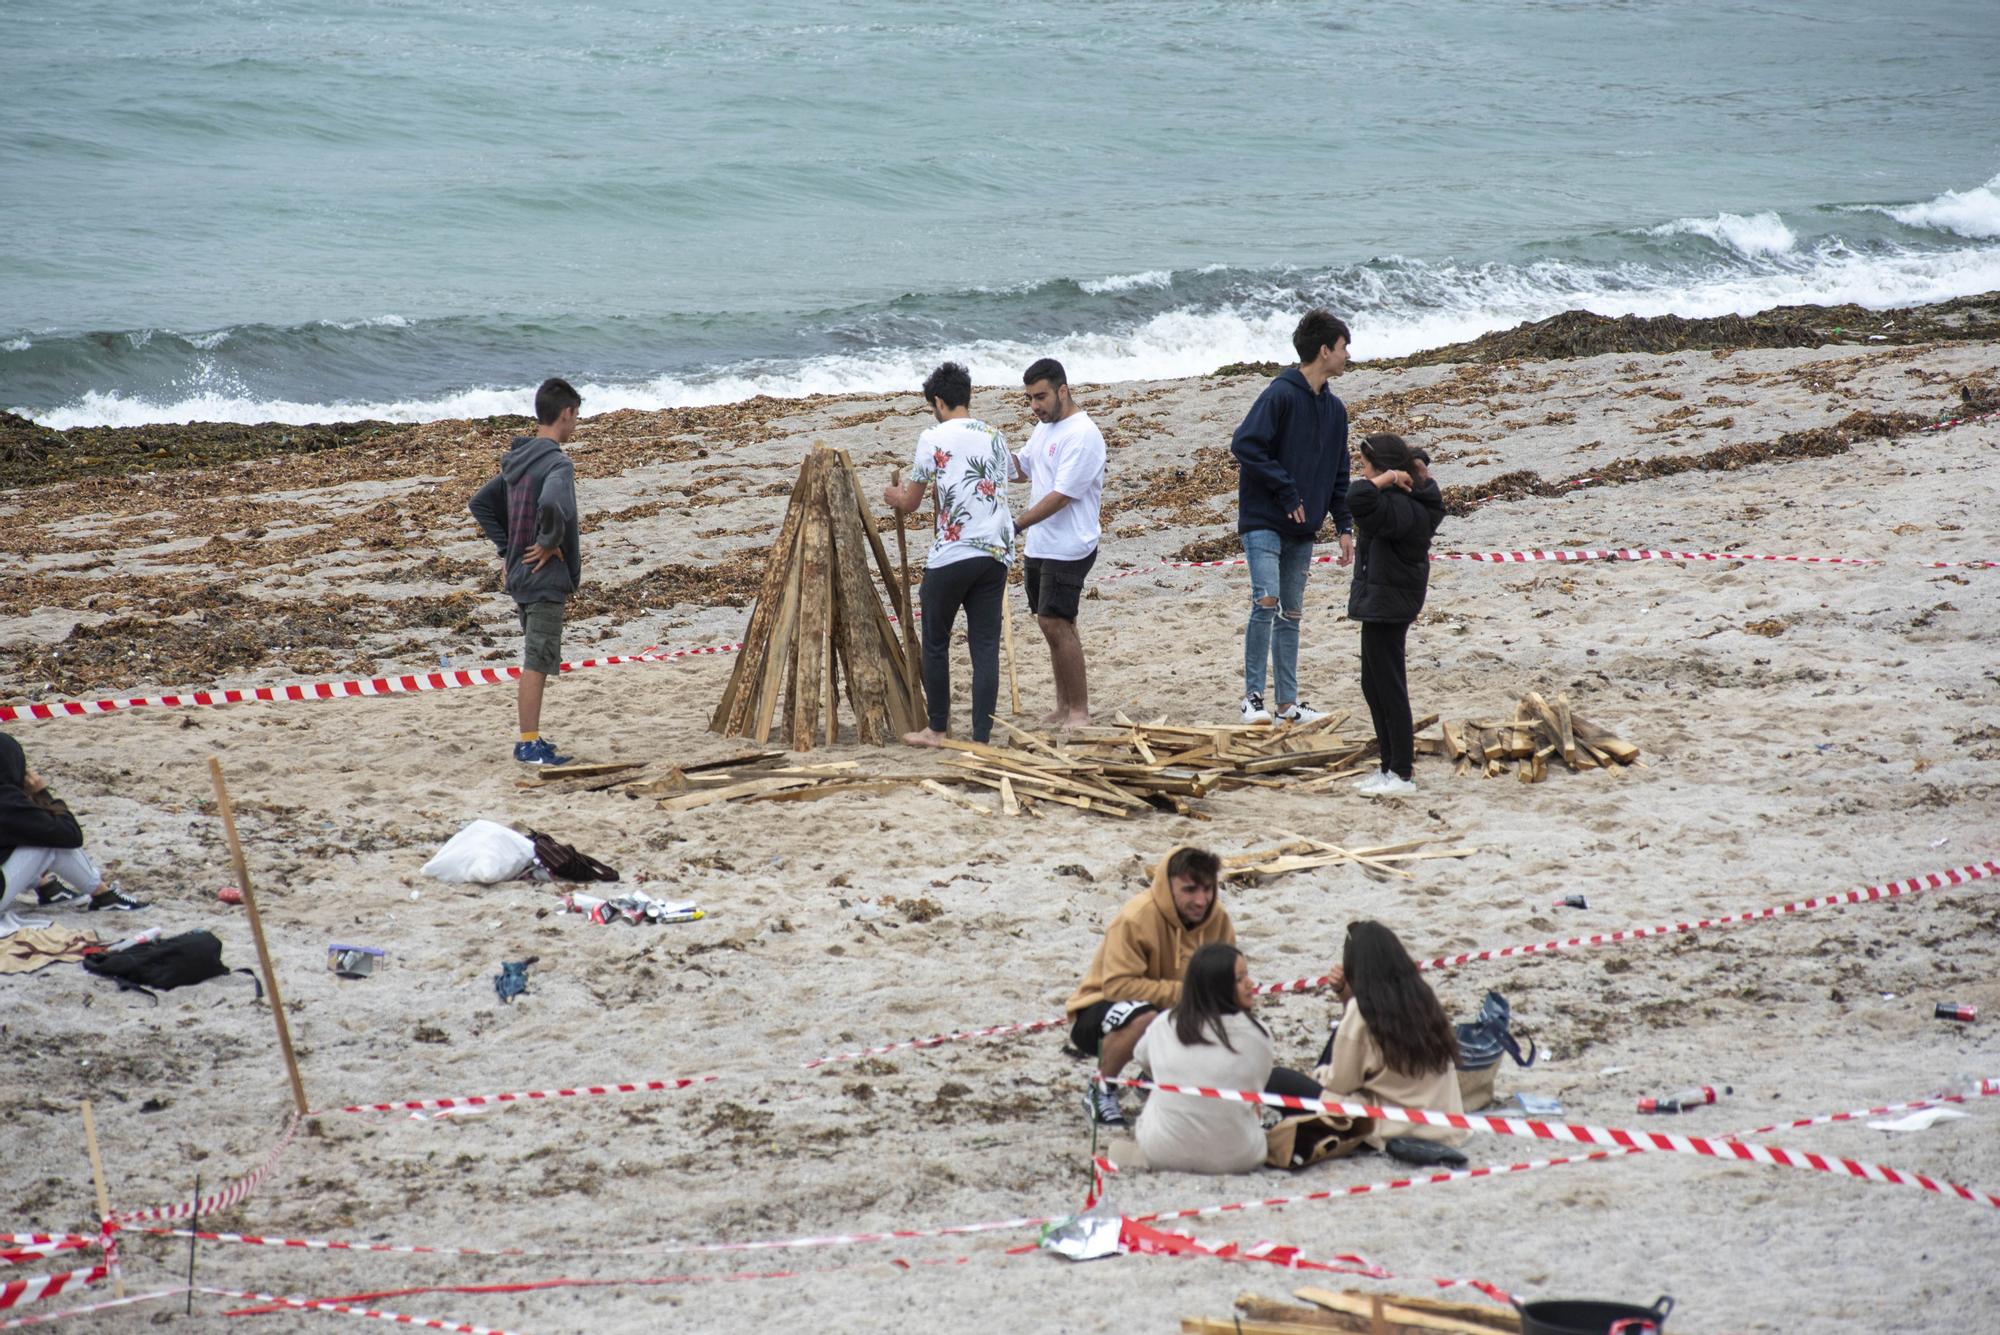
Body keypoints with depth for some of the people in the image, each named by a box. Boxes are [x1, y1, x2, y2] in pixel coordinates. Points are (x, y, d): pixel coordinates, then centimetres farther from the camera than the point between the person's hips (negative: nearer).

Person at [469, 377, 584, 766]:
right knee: (538, 663, -5)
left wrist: (507, 547, 16)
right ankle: (530, 743, -3)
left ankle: (530, 740, 21)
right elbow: (552, 506, -36)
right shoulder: (557, 463, -16)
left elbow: (481, 504, 20)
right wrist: (551, 542, -19)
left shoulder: (517, 461, 12)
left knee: (535, 662, 16)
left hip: (520, 574, 9)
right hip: (546, 577, -9)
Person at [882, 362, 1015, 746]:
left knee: (935, 643, 12)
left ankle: (937, 730, 20)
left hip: (951, 556, -5)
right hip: (996, 555, 5)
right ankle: (981, 739, 0)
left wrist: (894, 496, 26)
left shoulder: (934, 439, -4)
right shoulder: (996, 439, 12)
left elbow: (909, 503, 3)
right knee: (985, 646, 3)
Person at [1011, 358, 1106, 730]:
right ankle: (1063, 707, 20)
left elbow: (1061, 495, -22)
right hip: (1040, 546, 9)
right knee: (1053, 625, 12)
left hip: (1068, 549, -9)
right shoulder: (1044, 427, 13)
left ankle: (1079, 712, -8)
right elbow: (1022, 469, 23)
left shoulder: (1082, 435, -17)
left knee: (1056, 623, -12)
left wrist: (1016, 525, -23)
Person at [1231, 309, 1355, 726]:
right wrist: (1286, 490, -18)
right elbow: (1244, 445, -21)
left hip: (1302, 529, 8)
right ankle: (1253, 696, -10)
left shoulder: (1334, 409, 12)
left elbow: (1339, 474, 19)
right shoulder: (1281, 395, -13)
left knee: (1291, 614, 10)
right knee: (1266, 602, -17)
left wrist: (1344, 526, 11)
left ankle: (1288, 702, 14)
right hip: (1264, 522, -8)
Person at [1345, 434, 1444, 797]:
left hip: (1386, 606, -11)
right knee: (1373, 686, 18)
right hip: (1381, 605, 11)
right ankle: (1389, 767, 25)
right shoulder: (1407, 503, 8)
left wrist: (1385, 479, -26)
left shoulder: (1397, 507, -22)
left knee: (1389, 688, -4)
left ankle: (1402, 775, 1)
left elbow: (1358, 499, -40)